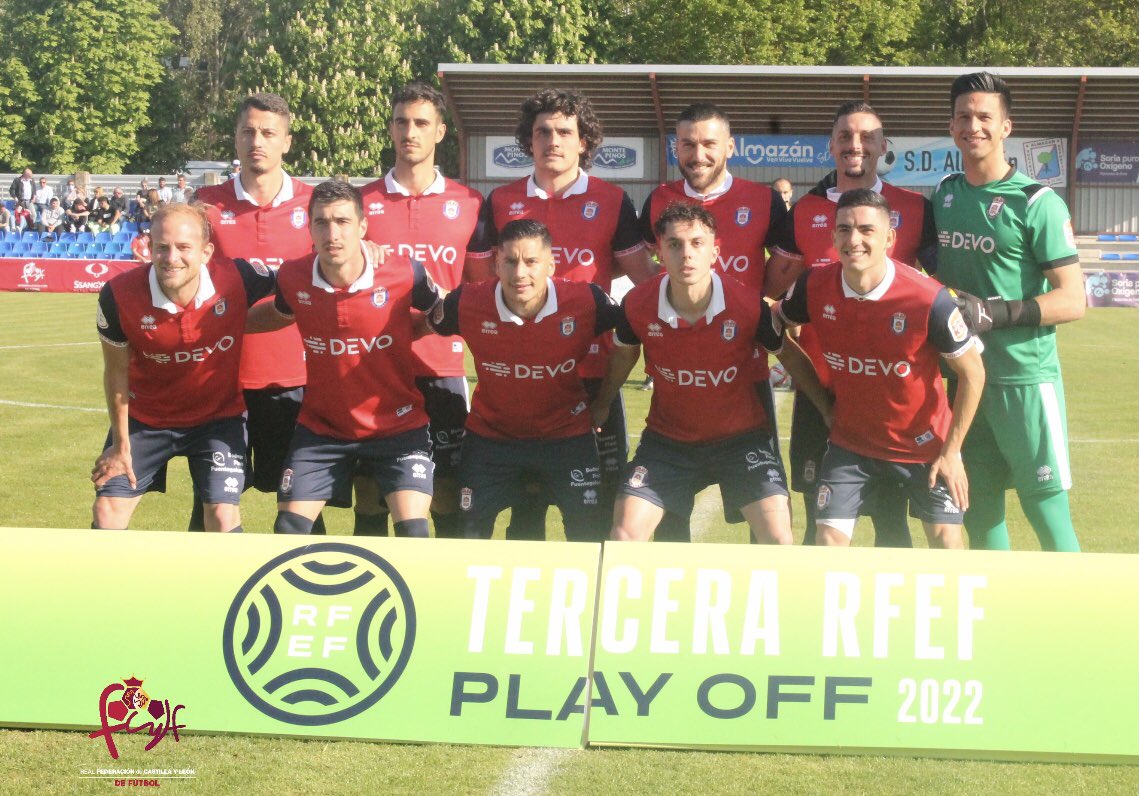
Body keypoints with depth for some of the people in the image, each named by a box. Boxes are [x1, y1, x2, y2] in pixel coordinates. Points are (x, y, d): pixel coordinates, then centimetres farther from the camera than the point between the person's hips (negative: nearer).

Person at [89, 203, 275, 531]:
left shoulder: (238, 277, -26)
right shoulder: (119, 295, -24)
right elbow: (116, 372, -9)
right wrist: (121, 445, -3)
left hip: (219, 415, -1)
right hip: (145, 417, 1)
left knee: (223, 516, -10)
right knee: (107, 510, 0)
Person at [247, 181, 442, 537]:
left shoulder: (404, 273, -18)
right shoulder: (293, 277, -10)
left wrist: (401, 332, -8)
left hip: (396, 425, -2)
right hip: (321, 427, 3)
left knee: (413, 534, -13)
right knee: (287, 533, 1)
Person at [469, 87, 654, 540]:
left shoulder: (611, 202, 3)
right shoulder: (501, 202, 7)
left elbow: (644, 279, 6)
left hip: (593, 371, -1)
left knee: (598, 500, 1)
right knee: (525, 502, 7)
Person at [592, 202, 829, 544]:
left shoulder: (748, 305, -20)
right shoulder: (637, 305, -15)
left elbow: (789, 355, 0)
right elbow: (623, 355, 8)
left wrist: (828, 410, 3)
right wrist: (600, 406, 20)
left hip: (741, 438, -1)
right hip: (668, 437, 1)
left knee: (778, 541, -15)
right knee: (625, 535, -8)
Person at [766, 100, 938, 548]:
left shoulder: (914, 209, 4)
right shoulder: (804, 211, 10)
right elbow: (774, 286, 14)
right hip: (820, 381, 2)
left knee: (890, 516, 3)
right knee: (820, 518, 7)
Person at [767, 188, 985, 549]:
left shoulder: (929, 300, -24)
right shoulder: (814, 286, -15)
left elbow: (972, 373, -12)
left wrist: (952, 452, -11)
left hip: (925, 444, -2)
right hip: (850, 443, 2)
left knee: (946, 542, -2)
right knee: (828, 543, -5)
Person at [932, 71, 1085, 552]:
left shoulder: (1037, 203, -8)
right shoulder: (943, 196, 10)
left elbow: (1072, 301, -12)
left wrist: (997, 312, -22)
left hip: (1025, 378, -6)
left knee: (1047, 510, -6)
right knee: (978, 514, 11)